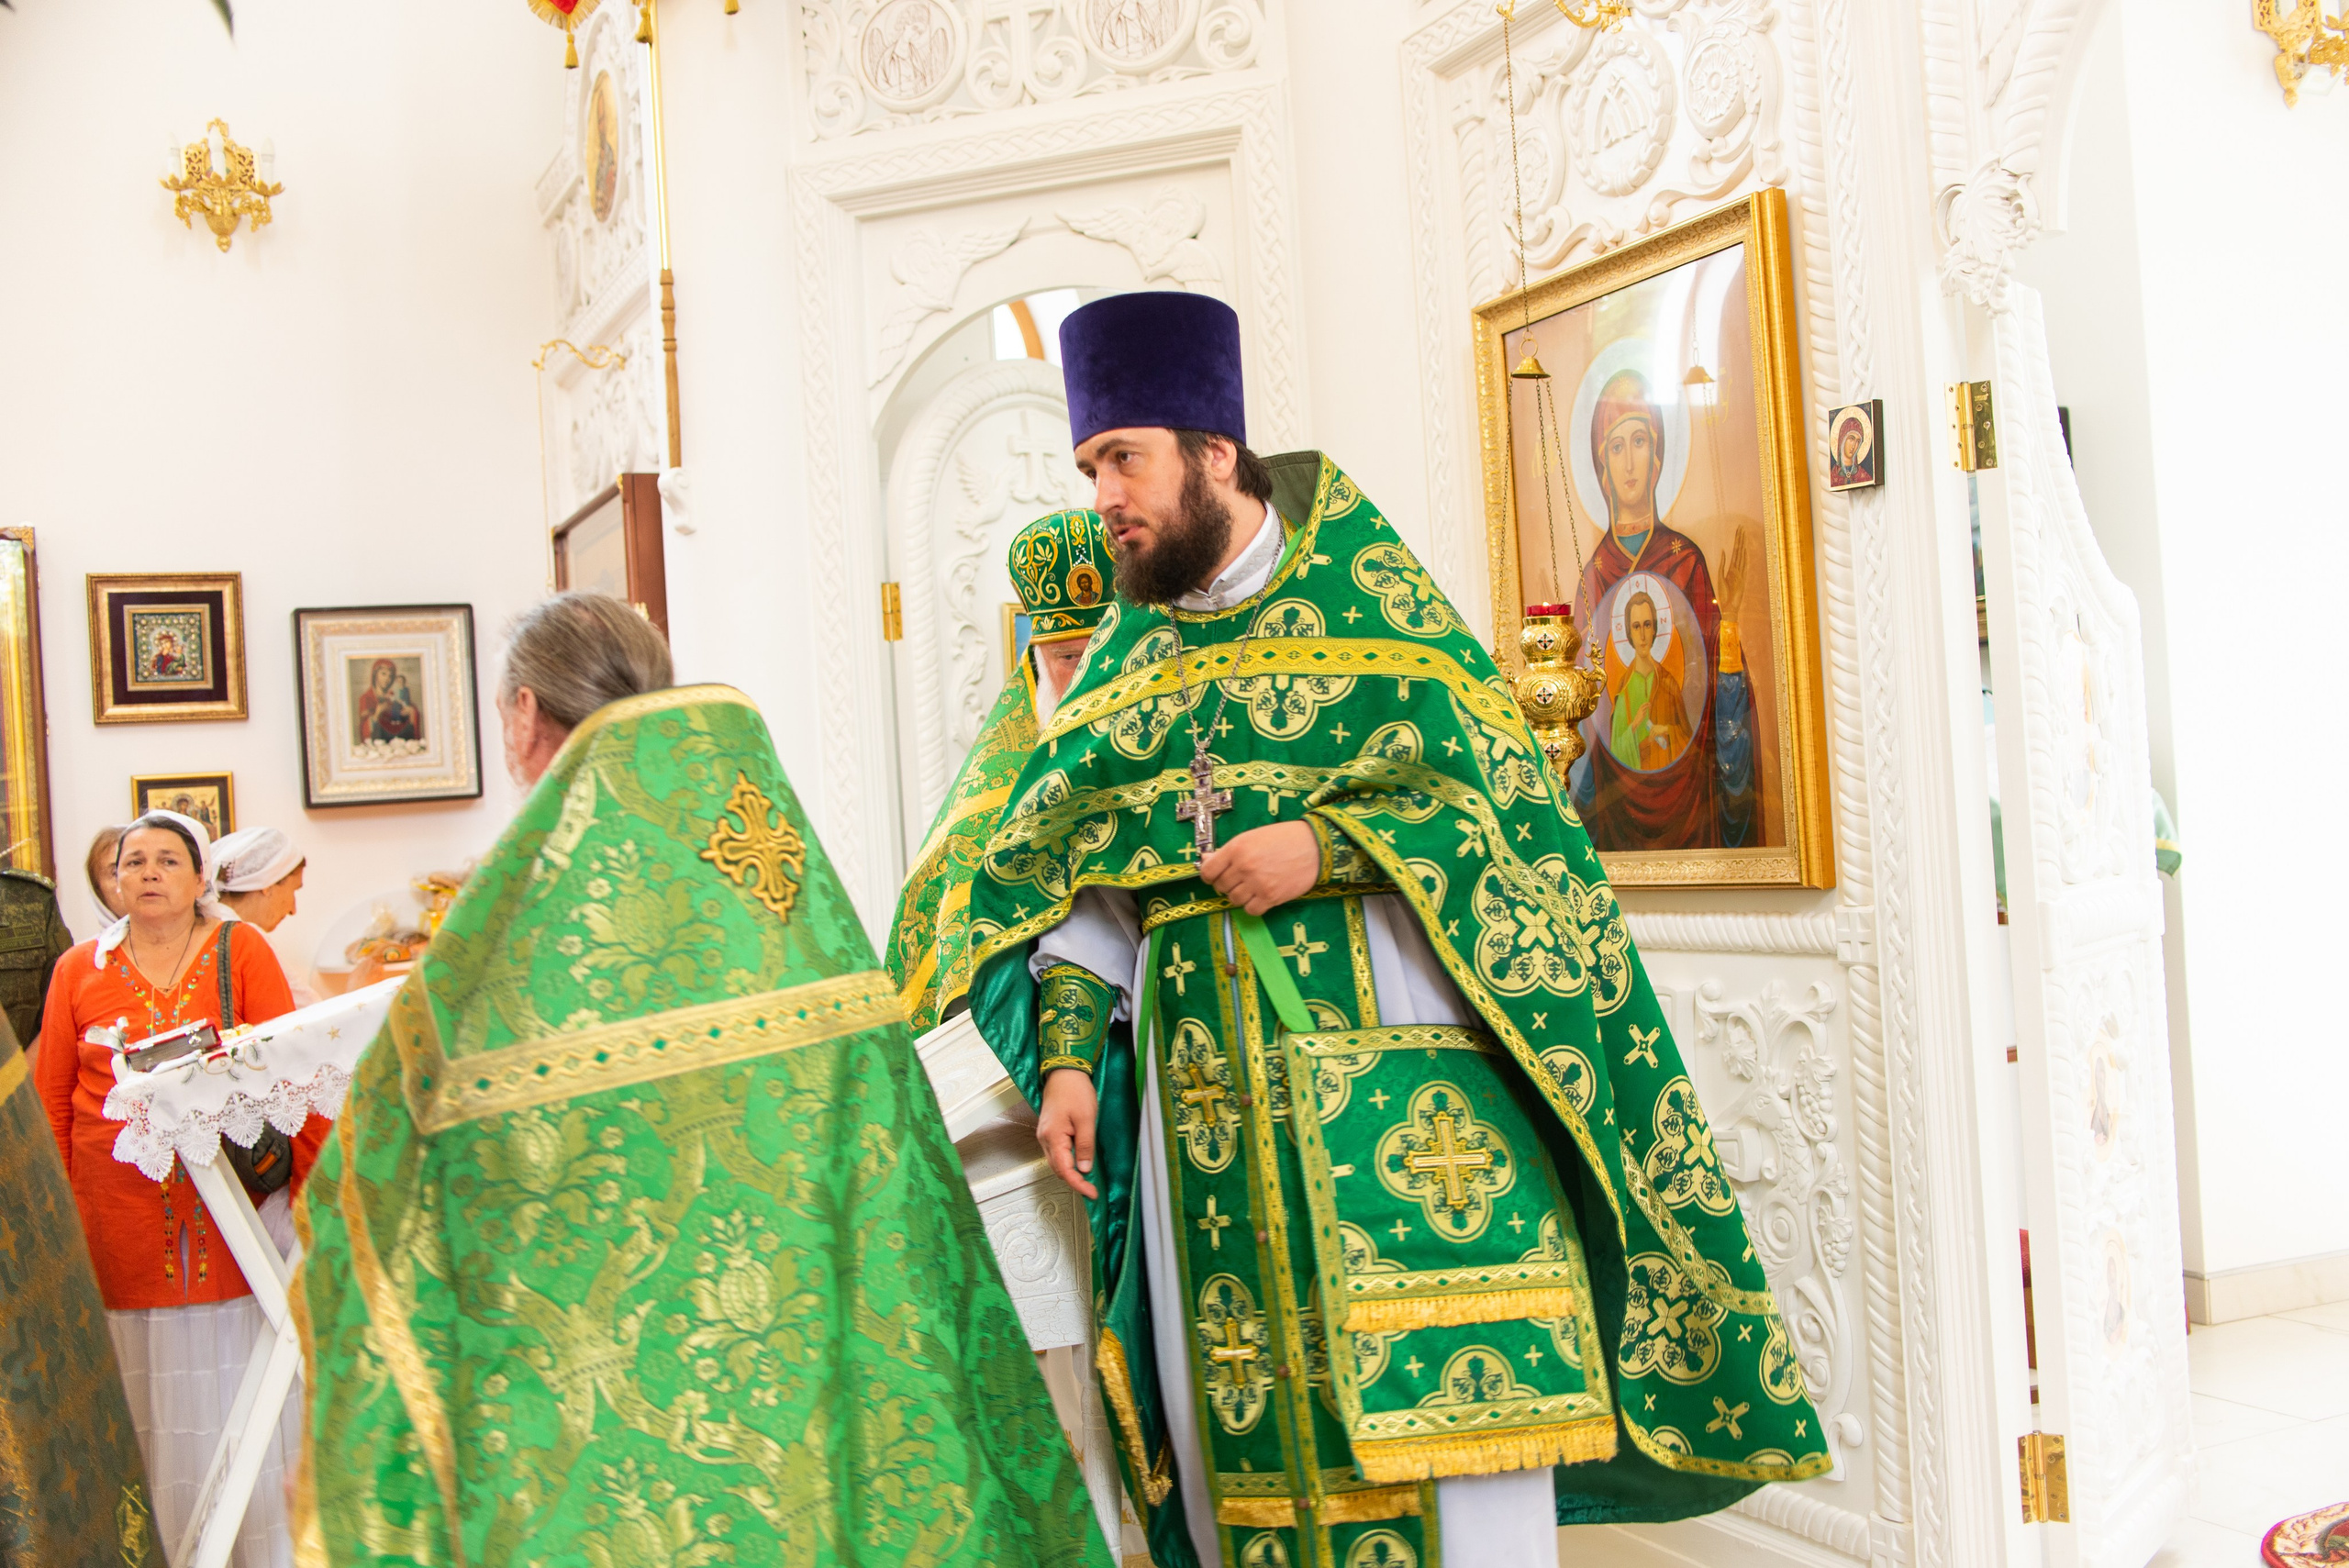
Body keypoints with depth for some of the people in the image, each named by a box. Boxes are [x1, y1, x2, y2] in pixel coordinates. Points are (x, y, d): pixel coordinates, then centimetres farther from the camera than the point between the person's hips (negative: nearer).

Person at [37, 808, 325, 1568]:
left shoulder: (240, 951, 3)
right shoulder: (78, 970, 8)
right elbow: (51, 1103, 10)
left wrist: (309, 1177, -8)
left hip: (230, 1213, -1)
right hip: (118, 1220, 1)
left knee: (236, 1400, 6)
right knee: (143, 1412, 4)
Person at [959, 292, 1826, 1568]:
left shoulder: (1370, 596, 1)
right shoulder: (1126, 658, 14)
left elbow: (1500, 796, -4)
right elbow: (1081, 881, 12)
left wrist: (1325, 849, -16)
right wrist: (1068, 1055, 1)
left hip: (1390, 1066, -4)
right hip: (1210, 1092, 4)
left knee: (1440, 1398, -6)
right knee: (1249, 1411, 7)